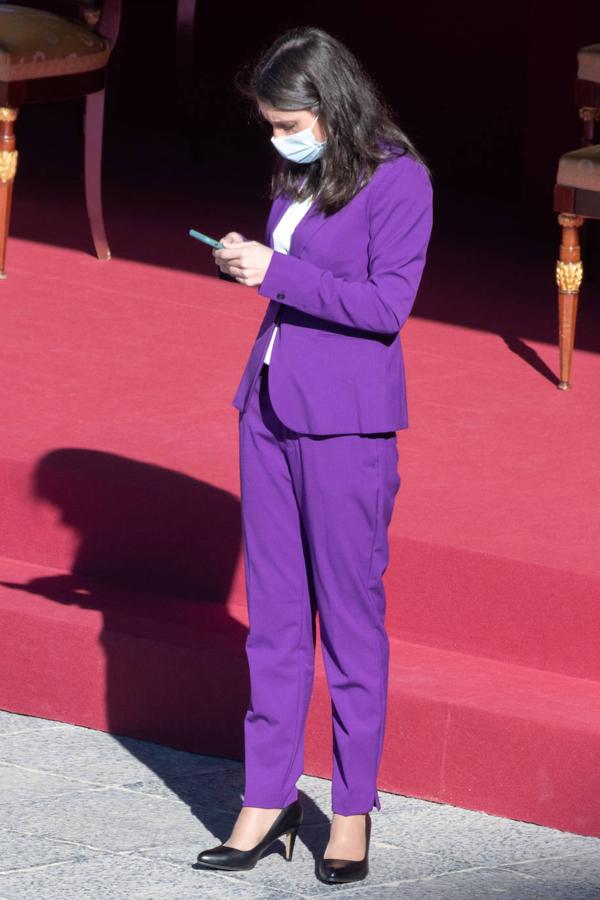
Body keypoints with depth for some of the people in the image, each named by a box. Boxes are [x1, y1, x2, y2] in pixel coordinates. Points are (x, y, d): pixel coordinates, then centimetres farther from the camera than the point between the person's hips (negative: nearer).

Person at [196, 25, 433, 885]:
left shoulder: (397, 180, -12)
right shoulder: (298, 176, 9)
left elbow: (386, 304, -18)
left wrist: (277, 271, -20)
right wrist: (249, 263, 0)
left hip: (346, 423, -7)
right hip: (271, 407, 7)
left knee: (350, 612, 2)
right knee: (274, 612, 10)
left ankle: (354, 807, 11)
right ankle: (270, 798, 16)